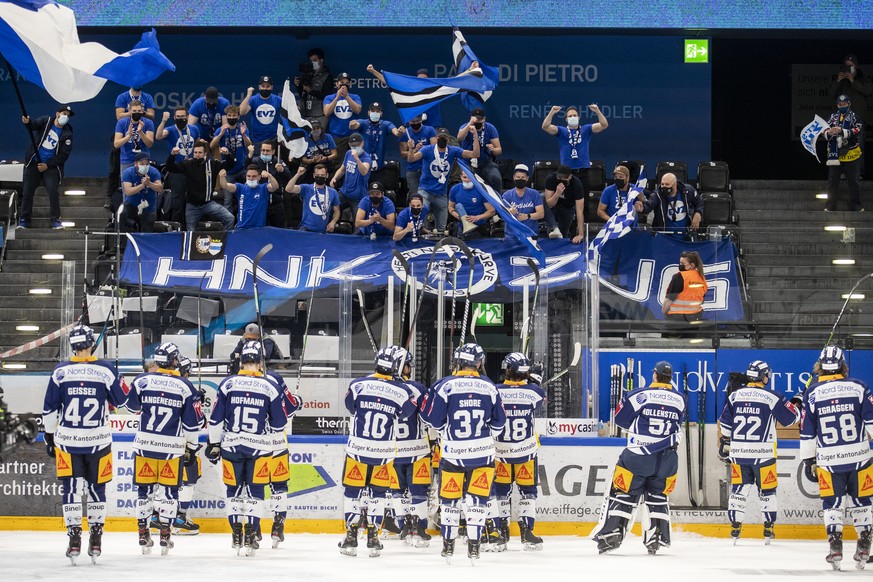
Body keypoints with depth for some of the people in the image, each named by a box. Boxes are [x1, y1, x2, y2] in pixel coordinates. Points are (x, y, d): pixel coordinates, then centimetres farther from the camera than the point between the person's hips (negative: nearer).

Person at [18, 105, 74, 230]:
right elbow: (34, 126, -18)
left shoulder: (67, 134, -2)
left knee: (53, 191, -13)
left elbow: (64, 155, -6)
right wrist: (27, 123, -43)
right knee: (27, 191, 0)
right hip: (34, 162, 1)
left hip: (51, 166, -1)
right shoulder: (46, 121, 1)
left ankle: (55, 220, -3)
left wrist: (47, 165, -13)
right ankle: (24, 220, 8)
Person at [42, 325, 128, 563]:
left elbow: (49, 409, 1)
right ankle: (96, 540, 14)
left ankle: (74, 538, -4)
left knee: (71, 489, 4)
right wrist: (119, 381, 22)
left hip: (67, 440, 0)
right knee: (96, 488, 13)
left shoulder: (60, 372, -4)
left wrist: (49, 436, 12)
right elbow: (121, 401, 5)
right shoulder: (106, 370, -6)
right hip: (98, 441, 0)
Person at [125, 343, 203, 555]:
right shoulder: (185, 387, -5)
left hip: (144, 444, 1)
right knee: (169, 490, 8)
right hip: (173, 448, -1)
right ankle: (165, 536, 6)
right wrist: (191, 448, 10)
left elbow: (132, 406, 14)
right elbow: (192, 423, -1)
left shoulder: (142, 381, -3)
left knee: (144, 489, 10)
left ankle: (143, 534, 12)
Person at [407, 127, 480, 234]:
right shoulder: (427, 150, -8)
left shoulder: (453, 151, -1)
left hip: (441, 194, 3)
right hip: (425, 190, -3)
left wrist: (475, 136, -18)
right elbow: (411, 159, -22)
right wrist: (411, 149, -44)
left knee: (441, 229, 9)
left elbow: (475, 154, -7)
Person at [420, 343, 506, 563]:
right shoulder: (489, 388, 0)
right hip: (482, 452, 1)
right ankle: (474, 545, 6)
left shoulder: (444, 386, -7)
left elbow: (433, 419, -5)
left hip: (452, 452, -1)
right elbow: (499, 422, 9)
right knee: (477, 498, 8)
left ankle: (448, 544, 17)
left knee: (449, 498, 12)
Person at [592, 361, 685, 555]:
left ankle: (611, 533, -2)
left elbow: (621, 418, -1)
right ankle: (657, 538, 8)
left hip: (638, 456, -4)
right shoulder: (679, 400, 5)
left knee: (622, 493, 4)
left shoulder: (639, 395, -9)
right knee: (658, 496, 16)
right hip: (666, 459, 4)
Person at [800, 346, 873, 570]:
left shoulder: (812, 393, 1)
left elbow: (807, 431, 4)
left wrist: (808, 460, 12)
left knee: (831, 503, 7)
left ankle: (835, 546, -5)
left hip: (828, 460, -1)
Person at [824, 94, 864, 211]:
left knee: (853, 180, 2)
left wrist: (841, 131, -26)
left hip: (851, 153, -3)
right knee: (832, 180, 2)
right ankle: (830, 205, 7)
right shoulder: (833, 117, 12)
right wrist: (828, 133, -20)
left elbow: (856, 131, -13)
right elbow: (825, 132, 4)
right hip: (835, 153, 3)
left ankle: (855, 205, 8)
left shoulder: (854, 116, 2)